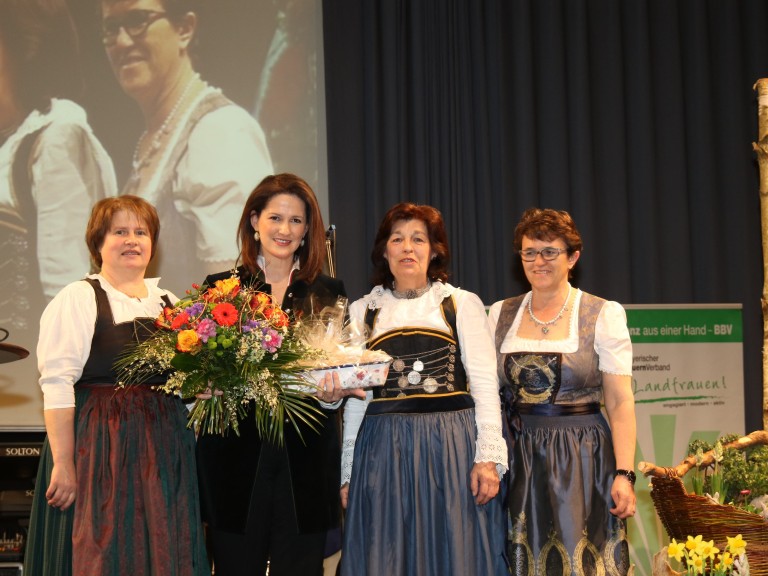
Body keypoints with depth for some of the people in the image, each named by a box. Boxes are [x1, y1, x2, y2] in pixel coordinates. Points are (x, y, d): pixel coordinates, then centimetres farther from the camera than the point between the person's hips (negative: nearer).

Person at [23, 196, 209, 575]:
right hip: (100, 450, -5)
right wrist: (63, 464, -17)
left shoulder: (169, 303, 14)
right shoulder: (78, 298, -3)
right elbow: (57, 384, -11)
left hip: (164, 451, 5)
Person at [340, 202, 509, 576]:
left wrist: (488, 457, -9)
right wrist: (349, 472, 9)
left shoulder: (462, 304, 6)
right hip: (383, 452, 2)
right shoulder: (363, 311, 12)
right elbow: (355, 398, 13)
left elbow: (485, 384, 1)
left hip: (453, 447, -1)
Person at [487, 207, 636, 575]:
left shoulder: (604, 315, -3)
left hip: (581, 459, -3)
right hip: (518, 460, 3)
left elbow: (620, 402, -7)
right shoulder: (501, 314, 7)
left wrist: (624, 474, -14)